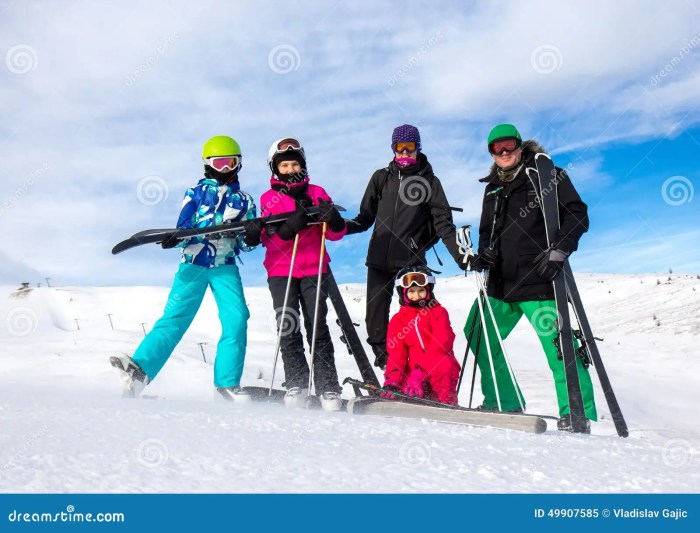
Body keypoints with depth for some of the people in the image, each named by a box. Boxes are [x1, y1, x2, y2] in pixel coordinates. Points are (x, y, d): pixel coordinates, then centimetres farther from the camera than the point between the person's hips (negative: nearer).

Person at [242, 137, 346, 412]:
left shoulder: (317, 193, 11)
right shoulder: (269, 198, 10)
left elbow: (336, 234, 6)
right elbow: (270, 240, -3)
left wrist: (333, 219, -17)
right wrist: (290, 227, -23)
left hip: (314, 269, 0)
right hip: (280, 271, 1)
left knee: (317, 327, -6)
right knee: (288, 328, -3)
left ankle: (328, 388, -2)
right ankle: (296, 384, 9)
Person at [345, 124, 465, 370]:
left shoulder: (429, 181, 6)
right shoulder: (381, 178, 12)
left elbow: (443, 223, 0)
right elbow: (365, 218, 12)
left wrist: (461, 255, -13)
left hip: (412, 260, -2)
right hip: (379, 260, 2)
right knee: (375, 318, 2)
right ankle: (384, 360, 17)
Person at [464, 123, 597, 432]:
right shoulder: (493, 188, 18)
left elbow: (577, 215, -5)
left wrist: (559, 250, -18)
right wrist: (484, 253, 2)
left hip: (539, 279, -7)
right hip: (501, 282, 7)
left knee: (557, 345, -11)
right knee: (479, 335, 8)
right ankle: (505, 403, 22)